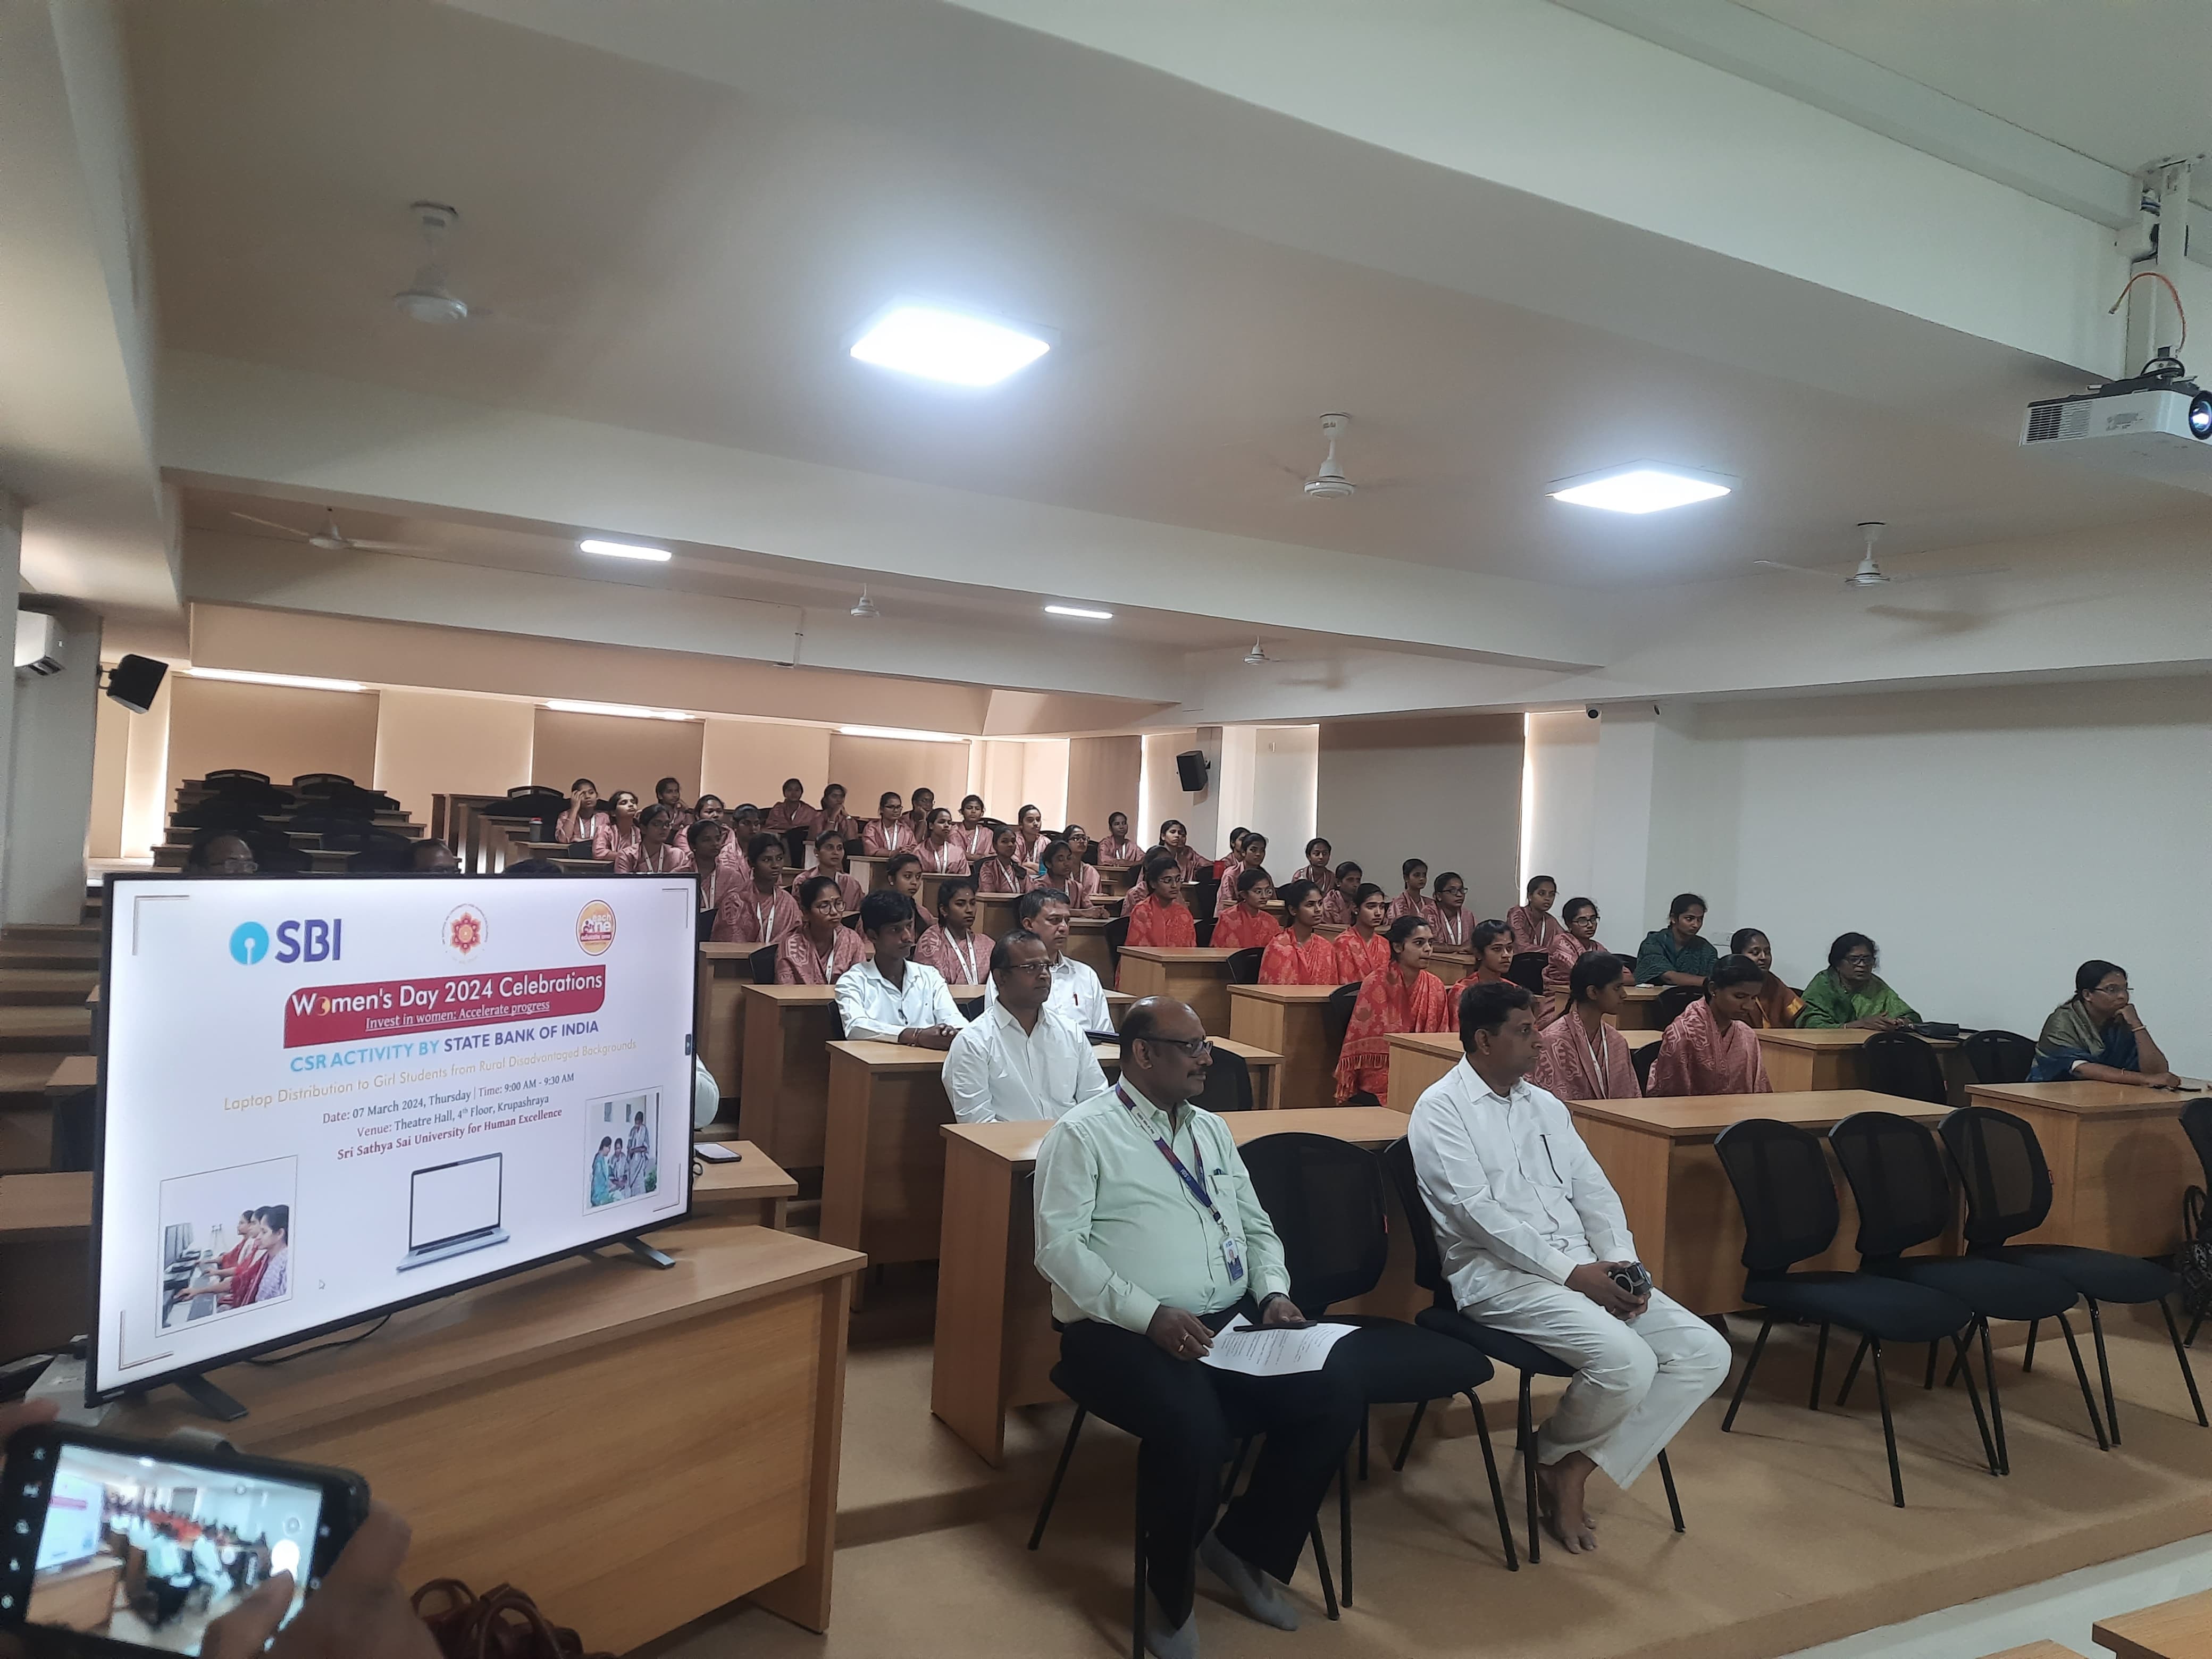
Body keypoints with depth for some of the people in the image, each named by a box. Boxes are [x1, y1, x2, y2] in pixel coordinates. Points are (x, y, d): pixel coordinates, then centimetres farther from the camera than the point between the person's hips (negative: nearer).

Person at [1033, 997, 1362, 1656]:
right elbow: (1059, 1247, -14)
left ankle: (1244, 1546, 8)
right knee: (1196, 1431, -33)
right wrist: (1152, 1315, -22)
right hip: (1123, 1332, -7)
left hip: (1231, 1323, 7)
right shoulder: (1082, 1134, -5)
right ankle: (1171, 1591, -2)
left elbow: (1257, 1227, 21)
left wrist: (1274, 1293, 1)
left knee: (1338, 1398, -13)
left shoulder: (1212, 1129, 17)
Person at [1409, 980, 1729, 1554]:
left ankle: (1576, 1468, -2)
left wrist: (1621, 1263, -5)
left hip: (1584, 1266, 8)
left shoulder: (1545, 1105, 18)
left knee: (1706, 1353, -7)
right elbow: (1477, 1212, -15)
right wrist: (1571, 1272, -18)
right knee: (1626, 1362, -28)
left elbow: (1593, 1190, 14)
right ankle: (1554, 1458, 4)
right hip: (1497, 1271, -8)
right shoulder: (1440, 1110, -5)